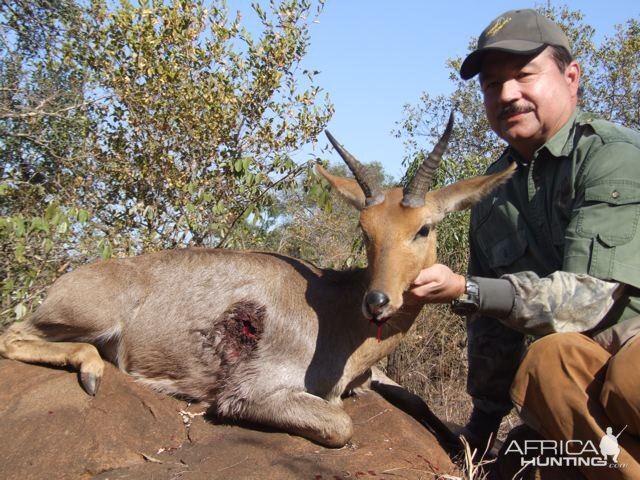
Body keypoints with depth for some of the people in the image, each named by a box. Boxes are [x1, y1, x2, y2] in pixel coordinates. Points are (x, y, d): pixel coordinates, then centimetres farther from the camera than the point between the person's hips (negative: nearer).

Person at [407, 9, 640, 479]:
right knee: (547, 360, -29)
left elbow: (588, 298, -21)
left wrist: (463, 290, -23)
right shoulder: (493, 194, 6)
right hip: (584, 359, 5)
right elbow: (494, 319, 11)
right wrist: (483, 423, 14)